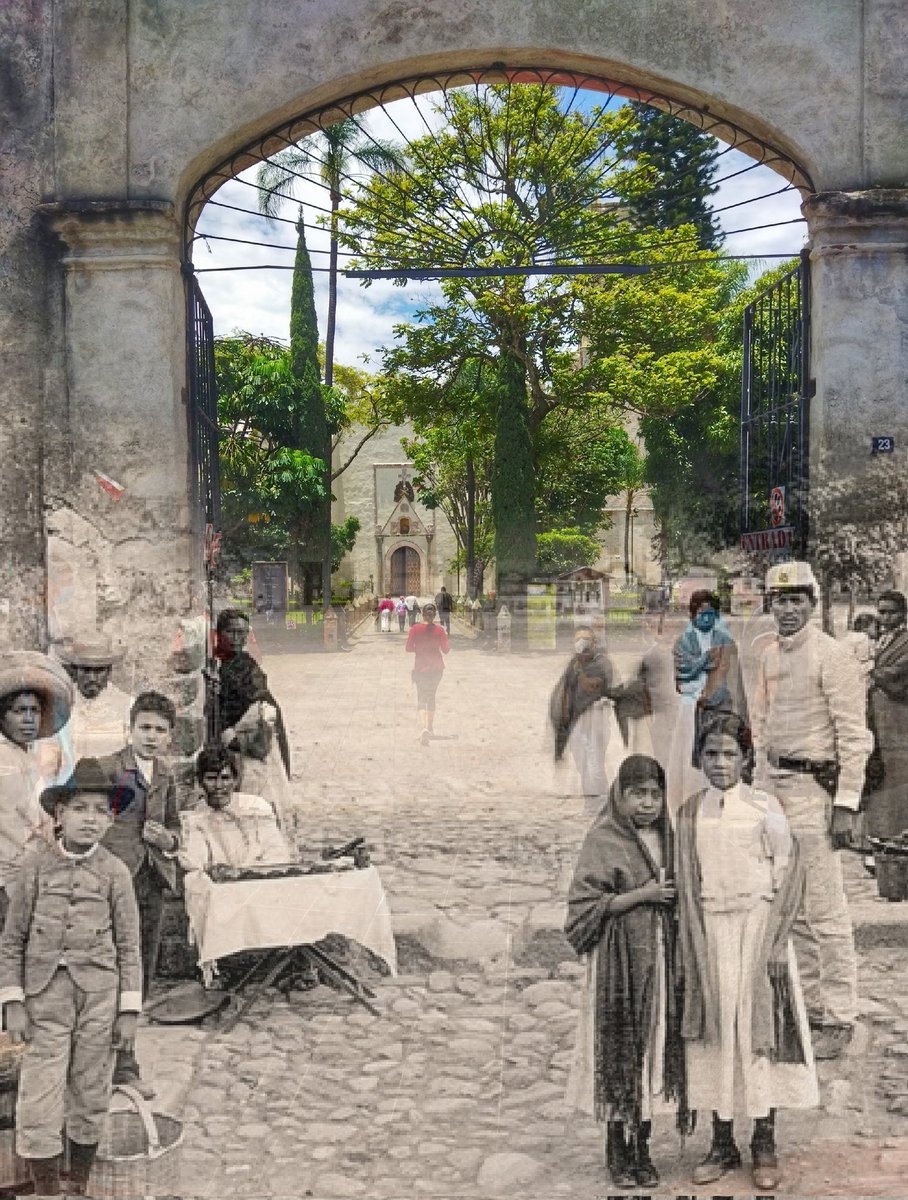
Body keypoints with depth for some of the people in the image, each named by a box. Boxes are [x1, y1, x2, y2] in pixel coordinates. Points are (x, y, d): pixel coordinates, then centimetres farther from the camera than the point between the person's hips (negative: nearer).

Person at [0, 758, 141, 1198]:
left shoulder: (115, 871, -1)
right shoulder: (36, 863, -2)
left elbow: (128, 945, 2)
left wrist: (129, 1009, 0)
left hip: (99, 993, 1)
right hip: (46, 994, 0)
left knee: (90, 1096, 9)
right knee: (39, 1100, -3)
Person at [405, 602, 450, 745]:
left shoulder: (416, 629, -9)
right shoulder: (439, 630, -6)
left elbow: (408, 648, -7)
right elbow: (446, 649, -3)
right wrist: (446, 638, 15)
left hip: (421, 669, -2)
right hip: (437, 668, 2)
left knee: (421, 699, 0)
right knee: (431, 696, 19)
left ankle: (423, 727, -24)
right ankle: (430, 727, 26)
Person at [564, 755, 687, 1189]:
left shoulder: (668, 837, 9)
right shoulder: (602, 839, -6)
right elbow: (584, 904, -11)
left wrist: (673, 897, 1)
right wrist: (641, 895, -14)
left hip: (660, 957, 5)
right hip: (619, 960, -4)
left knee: (655, 1044, 6)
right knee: (619, 1048, -1)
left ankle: (642, 1148, 18)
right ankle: (618, 1149, 14)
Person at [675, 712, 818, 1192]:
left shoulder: (764, 807, -4)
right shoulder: (689, 813, 5)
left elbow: (791, 873, -5)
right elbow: (687, 885, 7)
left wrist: (776, 940, -12)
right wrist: (691, 949, 1)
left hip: (758, 925, -3)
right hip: (709, 930, 3)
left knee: (759, 1026, 1)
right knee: (714, 1029, 4)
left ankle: (765, 1144, 13)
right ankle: (722, 1143, 16)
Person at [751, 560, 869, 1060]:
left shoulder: (831, 656, -11)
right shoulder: (769, 655, 12)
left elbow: (854, 737, -13)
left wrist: (846, 805, -17)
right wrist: (756, 786, 16)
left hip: (811, 786, -8)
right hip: (771, 783, 8)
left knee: (825, 909, -6)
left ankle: (838, 1019, 3)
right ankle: (808, 1004, 26)